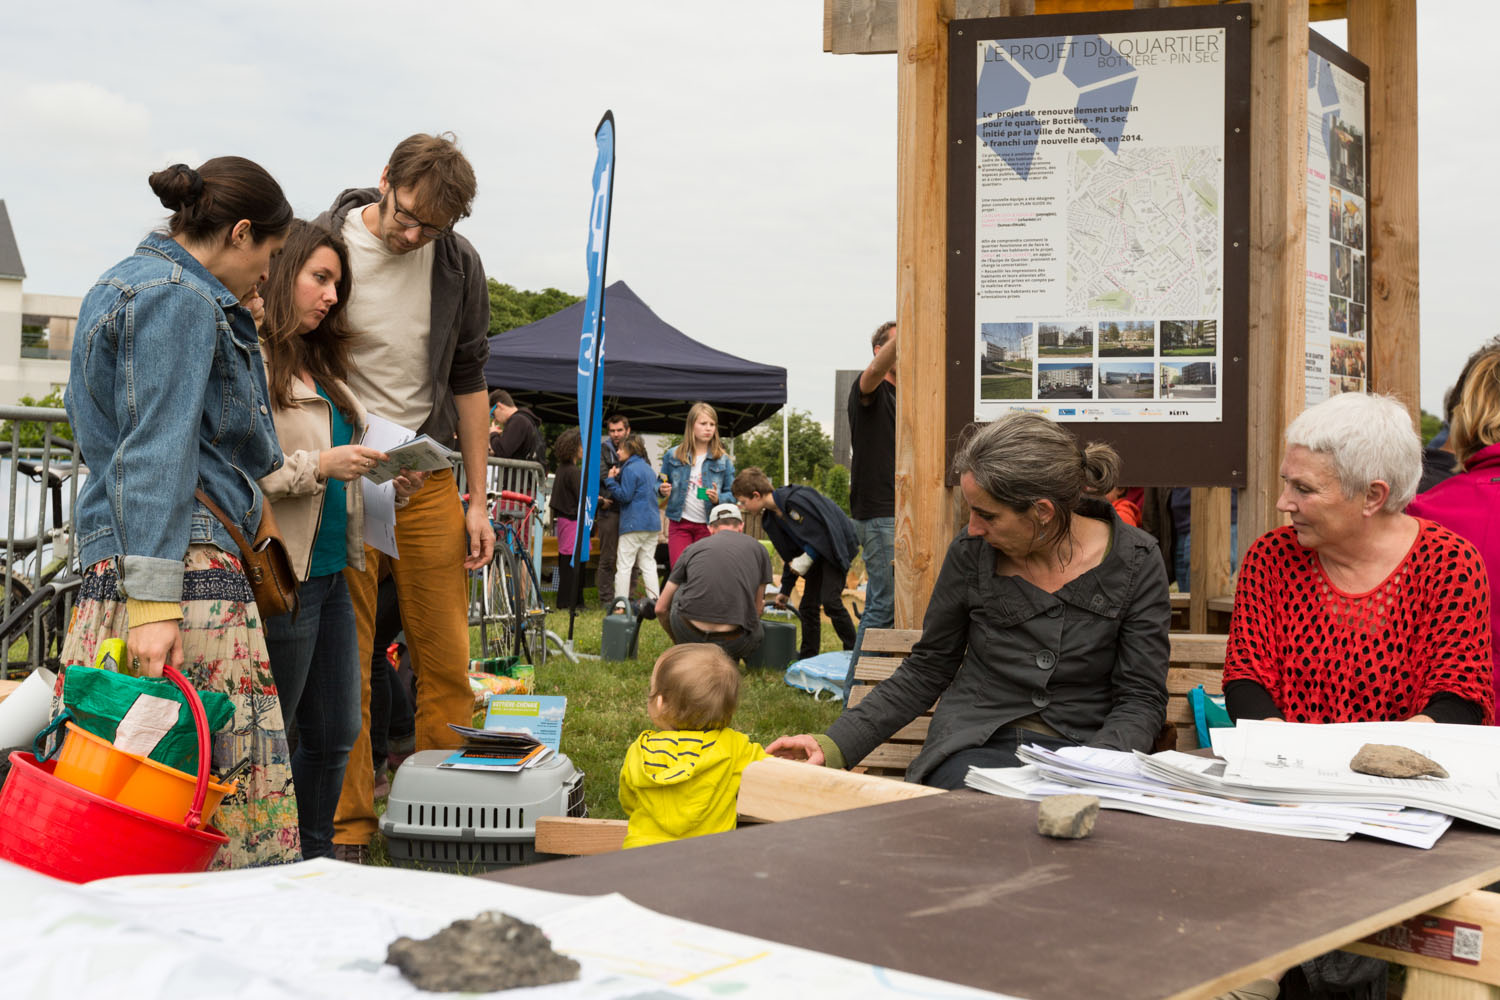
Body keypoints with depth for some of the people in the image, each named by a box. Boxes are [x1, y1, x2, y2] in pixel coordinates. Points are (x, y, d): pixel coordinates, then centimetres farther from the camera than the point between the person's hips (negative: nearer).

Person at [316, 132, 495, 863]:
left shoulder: (458, 265, 4)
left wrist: (477, 499, 8)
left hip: (428, 479, 3)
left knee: (447, 661, 3)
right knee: (343, 665, -1)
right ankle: (348, 833, 9)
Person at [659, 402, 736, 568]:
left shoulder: (723, 460, 1)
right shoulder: (673, 456, 3)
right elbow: (660, 484, 14)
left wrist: (718, 499, -18)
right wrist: (663, 490, -9)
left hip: (708, 526, 0)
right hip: (679, 524, 0)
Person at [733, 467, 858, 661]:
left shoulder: (796, 499, -25)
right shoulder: (770, 520, 4)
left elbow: (827, 528, -25)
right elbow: (790, 555, 14)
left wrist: (807, 558, -22)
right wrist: (785, 590, 16)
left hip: (835, 548, -9)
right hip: (815, 554, 9)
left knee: (830, 600, -17)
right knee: (808, 605, 6)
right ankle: (807, 658, 14)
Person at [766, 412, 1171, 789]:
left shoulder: (1134, 561, -4)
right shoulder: (971, 551, 1)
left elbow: (1142, 698, -2)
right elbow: (925, 671, 10)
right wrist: (834, 746, 0)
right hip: (973, 747, 2)